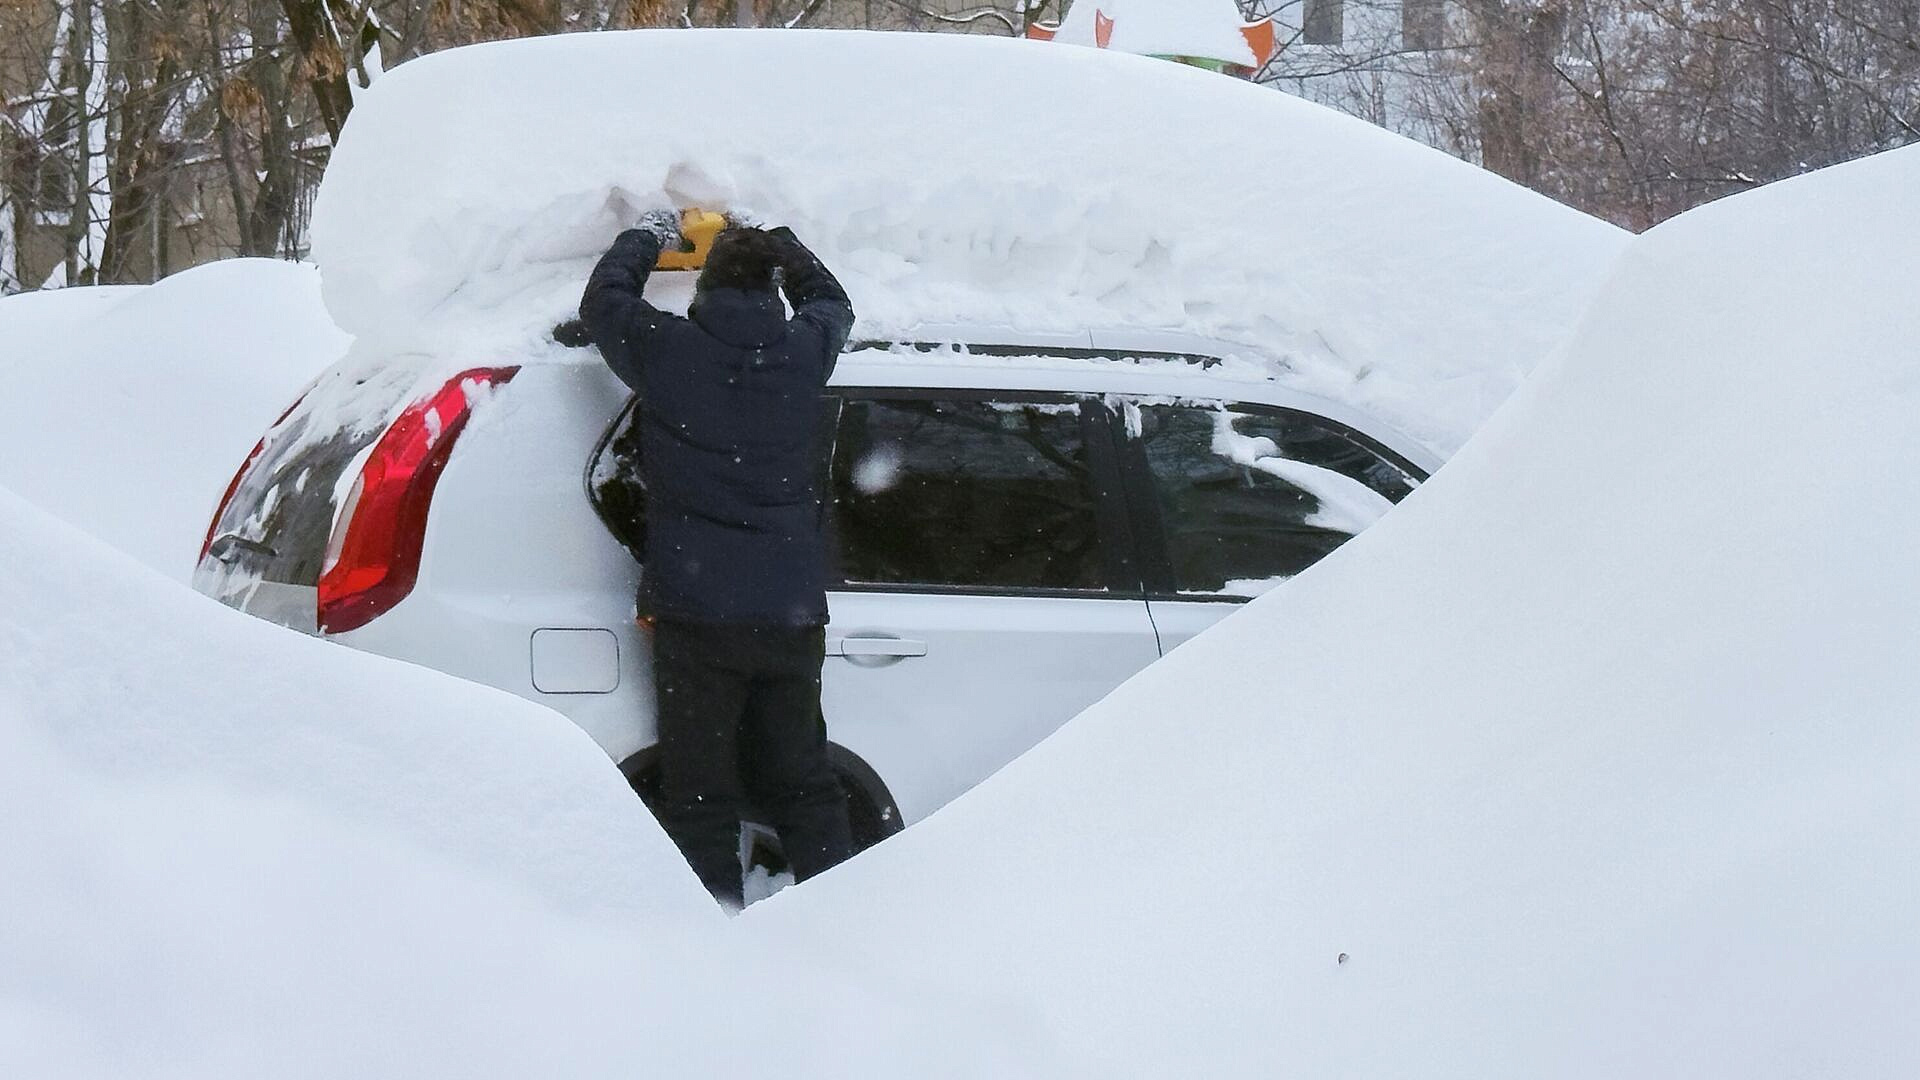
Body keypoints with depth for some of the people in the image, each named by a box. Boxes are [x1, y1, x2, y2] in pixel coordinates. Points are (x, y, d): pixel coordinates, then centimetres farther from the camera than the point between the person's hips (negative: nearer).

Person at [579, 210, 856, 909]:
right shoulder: (805, 353, 1)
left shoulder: (669, 352, -8)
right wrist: (772, 239, 36)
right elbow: (831, 301, 25)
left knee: (701, 795, 2)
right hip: (792, 615, 4)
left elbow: (603, 300, 13)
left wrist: (649, 237, 28)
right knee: (802, 784, 15)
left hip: (696, 615, -3)